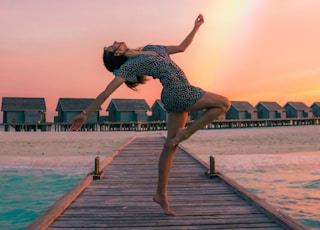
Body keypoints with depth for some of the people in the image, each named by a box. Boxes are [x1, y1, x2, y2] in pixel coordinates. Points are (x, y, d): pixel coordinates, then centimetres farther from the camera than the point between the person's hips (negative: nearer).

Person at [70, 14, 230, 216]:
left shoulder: (151, 48, 22)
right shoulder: (129, 66, -1)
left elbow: (181, 47, 28)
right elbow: (106, 92, -4)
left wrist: (196, 27, 24)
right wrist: (85, 114, -6)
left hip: (179, 95, 7)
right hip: (178, 93, -7)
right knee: (223, 103, -4)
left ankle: (161, 194, 16)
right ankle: (183, 134, -2)